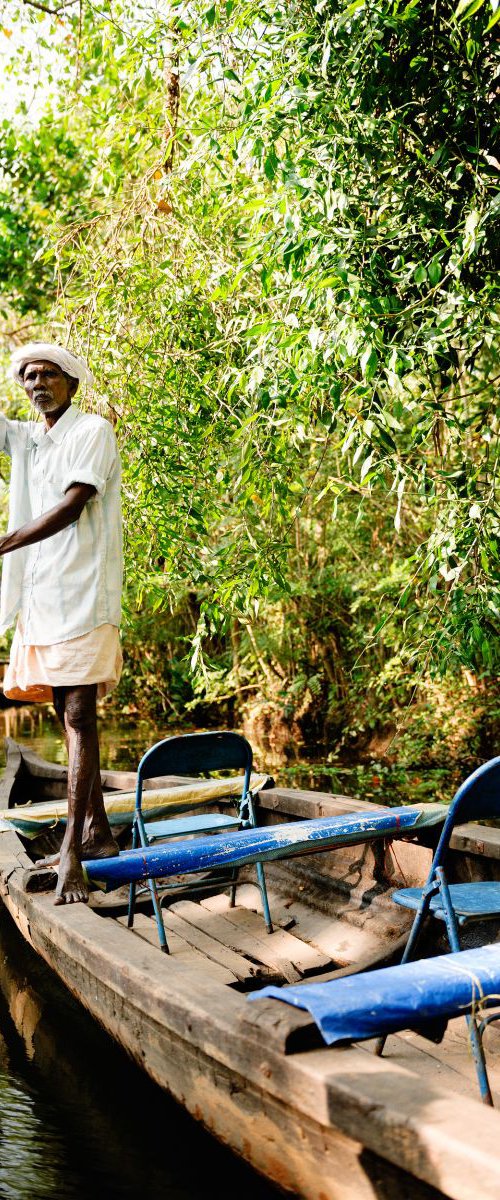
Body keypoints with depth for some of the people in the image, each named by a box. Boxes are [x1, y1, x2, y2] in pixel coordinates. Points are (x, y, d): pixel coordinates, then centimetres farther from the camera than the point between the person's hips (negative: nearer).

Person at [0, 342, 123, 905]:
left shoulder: (92, 430, -4)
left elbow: (72, 506, -16)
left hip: (81, 595, -8)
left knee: (79, 719, -10)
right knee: (69, 718, 12)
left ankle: (72, 854, -11)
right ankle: (97, 832, 23)